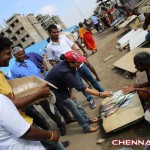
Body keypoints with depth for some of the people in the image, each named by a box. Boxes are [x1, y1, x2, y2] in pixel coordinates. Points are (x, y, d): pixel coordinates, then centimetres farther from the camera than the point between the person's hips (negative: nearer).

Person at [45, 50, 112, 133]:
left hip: (61, 87, 7)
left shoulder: (68, 65, -17)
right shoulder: (64, 72, -39)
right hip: (53, 90, -7)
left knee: (75, 102, 9)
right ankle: (86, 127, 5)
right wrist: (100, 94, -38)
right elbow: (80, 87, -38)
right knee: (72, 105, -6)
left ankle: (86, 120, 25)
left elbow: (72, 81, -2)